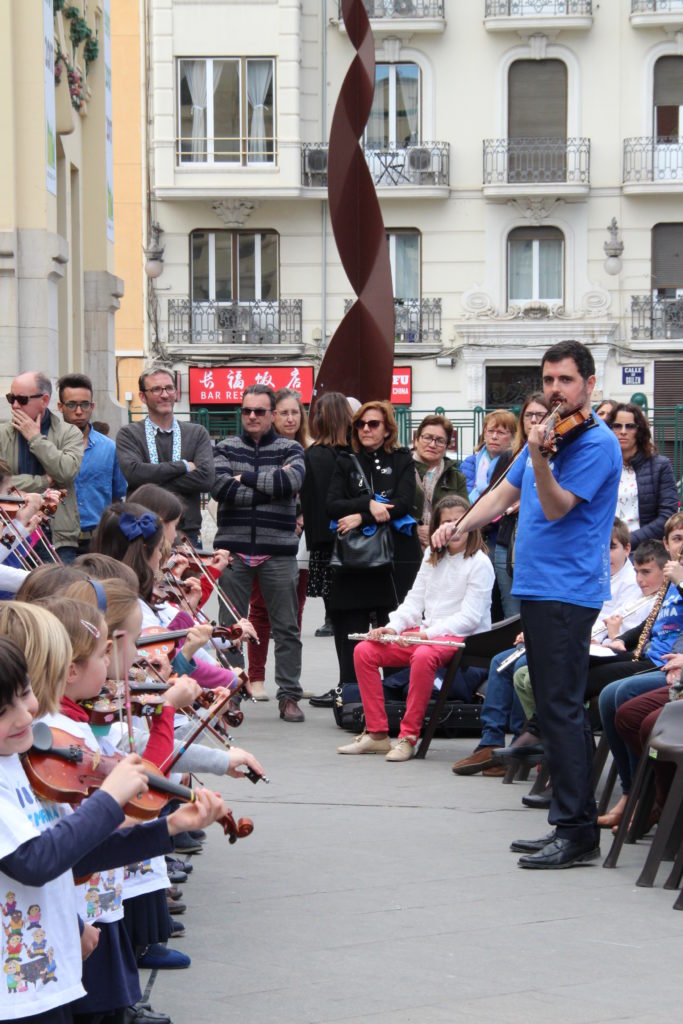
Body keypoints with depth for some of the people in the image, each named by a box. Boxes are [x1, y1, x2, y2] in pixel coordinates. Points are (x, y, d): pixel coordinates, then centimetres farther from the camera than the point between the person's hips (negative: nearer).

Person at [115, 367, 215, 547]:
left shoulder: (197, 433, 11)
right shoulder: (129, 434, 6)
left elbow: (206, 478, -4)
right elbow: (133, 472, -12)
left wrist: (153, 485, -8)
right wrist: (183, 466, -7)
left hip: (186, 532, 2)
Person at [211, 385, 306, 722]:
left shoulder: (289, 449, 8)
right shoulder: (226, 449, 9)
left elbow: (292, 482, -14)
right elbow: (221, 488, -9)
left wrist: (246, 478, -8)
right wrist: (268, 488, -10)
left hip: (278, 551, 0)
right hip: (233, 549, 0)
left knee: (286, 628, 2)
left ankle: (289, 696, 8)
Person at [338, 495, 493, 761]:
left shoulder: (479, 564, -7)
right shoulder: (432, 557, 16)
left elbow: (470, 617, -14)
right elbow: (415, 600, 14)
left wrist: (428, 633, -21)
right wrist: (392, 627, -5)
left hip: (463, 638, -8)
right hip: (425, 633, 8)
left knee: (423, 656, -40)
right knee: (364, 651, -9)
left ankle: (408, 737, -31)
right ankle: (377, 734, -9)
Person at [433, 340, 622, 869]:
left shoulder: (597, 443, -11)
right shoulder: (547, 434, 17)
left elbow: (556, 508, -19)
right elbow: (504, 494, 22)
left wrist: (539, 458, -34)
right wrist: (459, 526, 8)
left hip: (566, 592, -10)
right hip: (537, 588, 10)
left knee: (561, 710, -12)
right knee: (559, 710, 12)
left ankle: (577, 833, -10)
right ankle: (573, 825, 18)